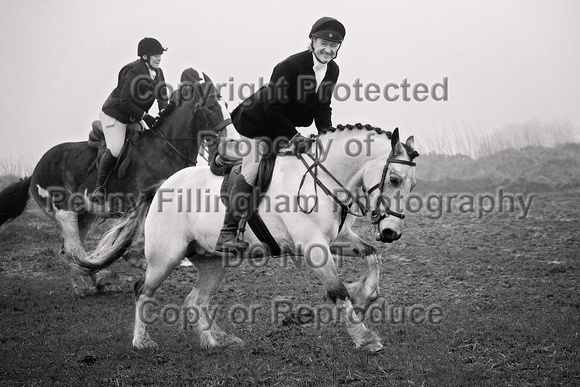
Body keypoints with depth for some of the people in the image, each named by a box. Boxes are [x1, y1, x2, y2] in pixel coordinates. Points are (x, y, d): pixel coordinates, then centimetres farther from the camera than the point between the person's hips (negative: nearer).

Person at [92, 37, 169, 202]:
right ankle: (99, 187, -9)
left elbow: (162, 95, 11)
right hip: (115, 114, -9)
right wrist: (145, 117, -27)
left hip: (134, 118, 9)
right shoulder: (133, 72, -25)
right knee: (115, 150, -21)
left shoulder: (157, 72, 1)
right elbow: (125, 102, -27)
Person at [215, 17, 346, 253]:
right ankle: (228, 233, -18)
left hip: (285, 127, 8)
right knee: (251, 171, -18)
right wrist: (293, 136, -31)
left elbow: (322, 108, 3)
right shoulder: (288, 67, -28)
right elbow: (272, 107, -27)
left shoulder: (332, 71, -5)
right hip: (257, 124, -8)